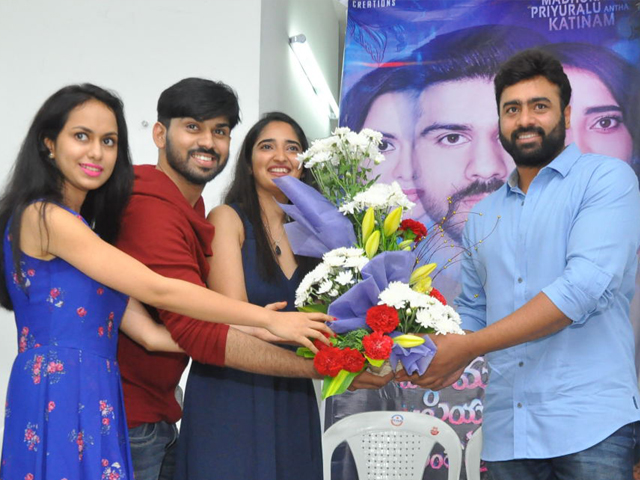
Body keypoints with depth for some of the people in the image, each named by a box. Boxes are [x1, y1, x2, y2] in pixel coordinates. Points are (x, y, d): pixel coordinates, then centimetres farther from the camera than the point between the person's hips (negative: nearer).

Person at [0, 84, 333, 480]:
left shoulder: (82, 227, 16)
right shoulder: (43, 217, -11)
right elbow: (157, 290, -16)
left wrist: (252, 336, 1)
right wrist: (269, 320, -11)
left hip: (94, 401, 8)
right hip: (59, 401, -8)